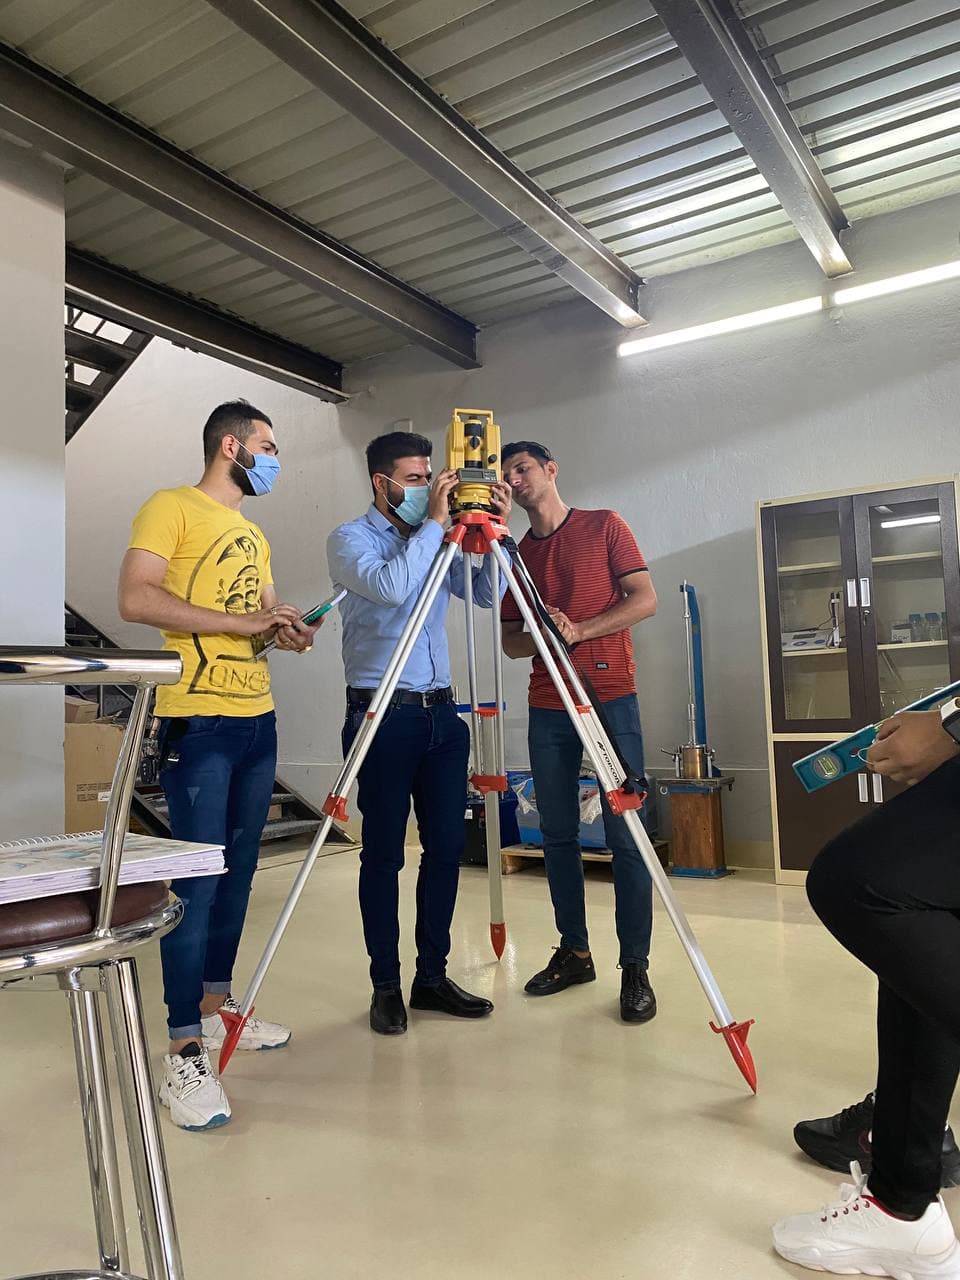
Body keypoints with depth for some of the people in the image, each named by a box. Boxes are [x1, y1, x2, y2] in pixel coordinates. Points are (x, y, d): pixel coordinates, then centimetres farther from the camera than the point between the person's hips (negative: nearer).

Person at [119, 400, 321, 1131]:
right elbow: (135, 599, -15)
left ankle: (217, 1007, 27)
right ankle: (184, 1053, 0)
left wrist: (287, 632, 1)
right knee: (195, 881, -7)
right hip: (198, 721, -8)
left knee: (237, 873, 13)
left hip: (258, 719, 8)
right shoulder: (171, 508, -4)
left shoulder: (255, 535, 20)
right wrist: (240, 622, -18)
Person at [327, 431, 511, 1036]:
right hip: (383, 714, -5)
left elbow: (486, 593, 5)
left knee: (447, 846, 8)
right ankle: (386, 986, 16)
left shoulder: (437, 539, 14)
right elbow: (390, 586, -21)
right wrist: (435, 523, -16)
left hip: (441, 712, 6)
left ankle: (433, 976, 22)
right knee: (383, 853, 2)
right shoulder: (350, 539, -1)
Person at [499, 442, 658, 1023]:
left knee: (626, 835, -4)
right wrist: (538, 636, -8)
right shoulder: (516, 554, 16)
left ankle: (636, 968, 4)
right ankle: (574, 952, 21)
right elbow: (512, 642, 14)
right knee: (558, 835, 8)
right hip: (547, 708, 5)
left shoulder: (604, 526, 5)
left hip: (611, 698, -4)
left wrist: (579, 630, -13)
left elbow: (645, 600, -2)